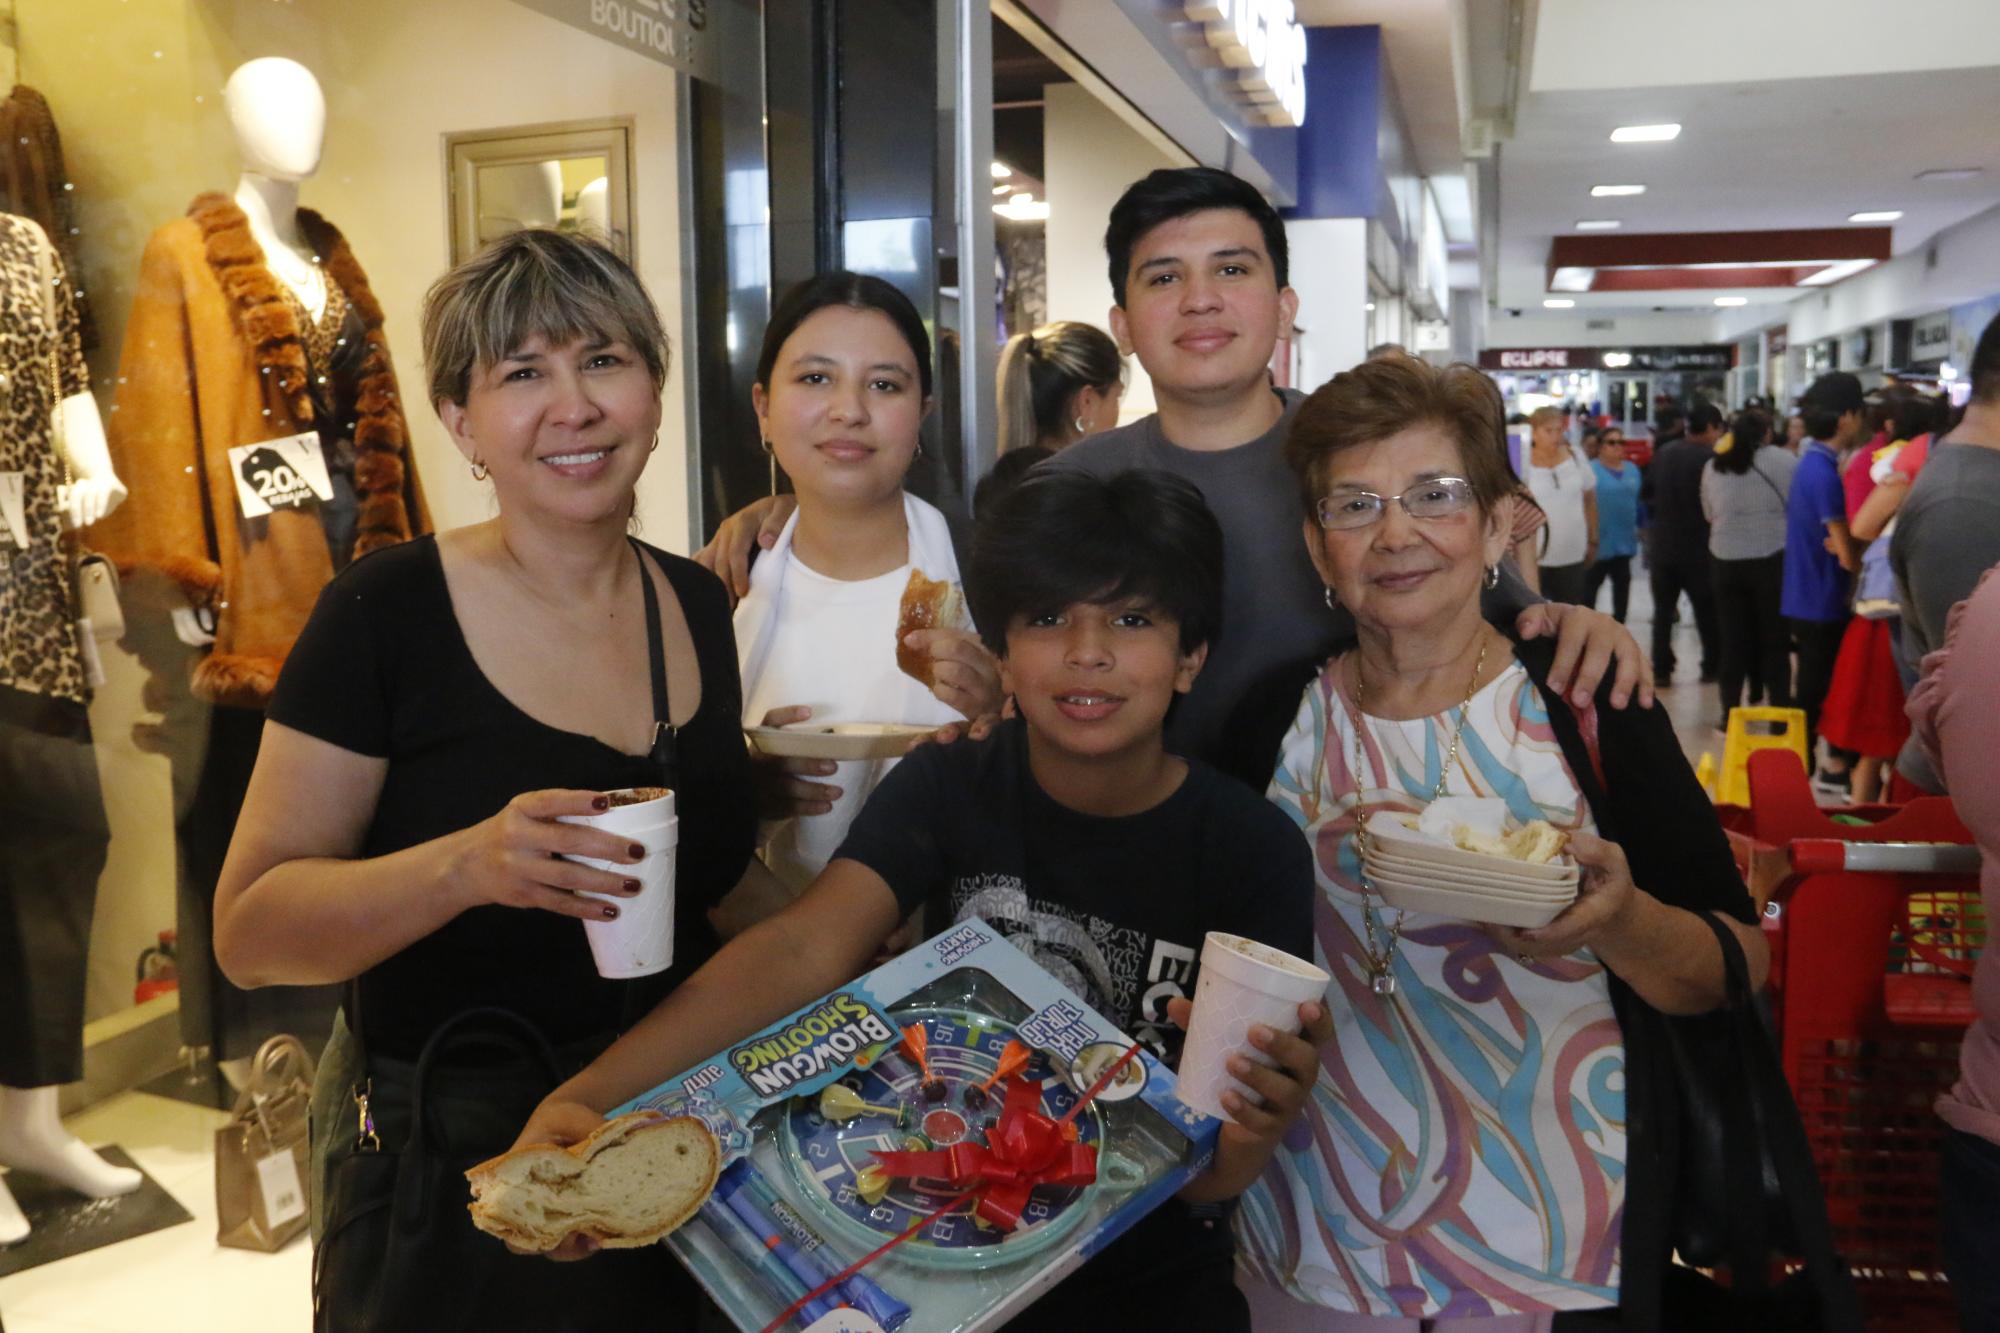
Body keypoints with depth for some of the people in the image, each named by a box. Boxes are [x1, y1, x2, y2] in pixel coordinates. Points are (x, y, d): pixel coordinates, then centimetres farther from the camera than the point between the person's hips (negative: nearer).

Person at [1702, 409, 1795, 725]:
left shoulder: (1713, 467, 6)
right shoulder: (1781, 459, -5)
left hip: (1725, 561, 3)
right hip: (1772, 559, -3)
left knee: (1732, 640, 9)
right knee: (1775, 640, 7)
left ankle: (1729, 714, 11)